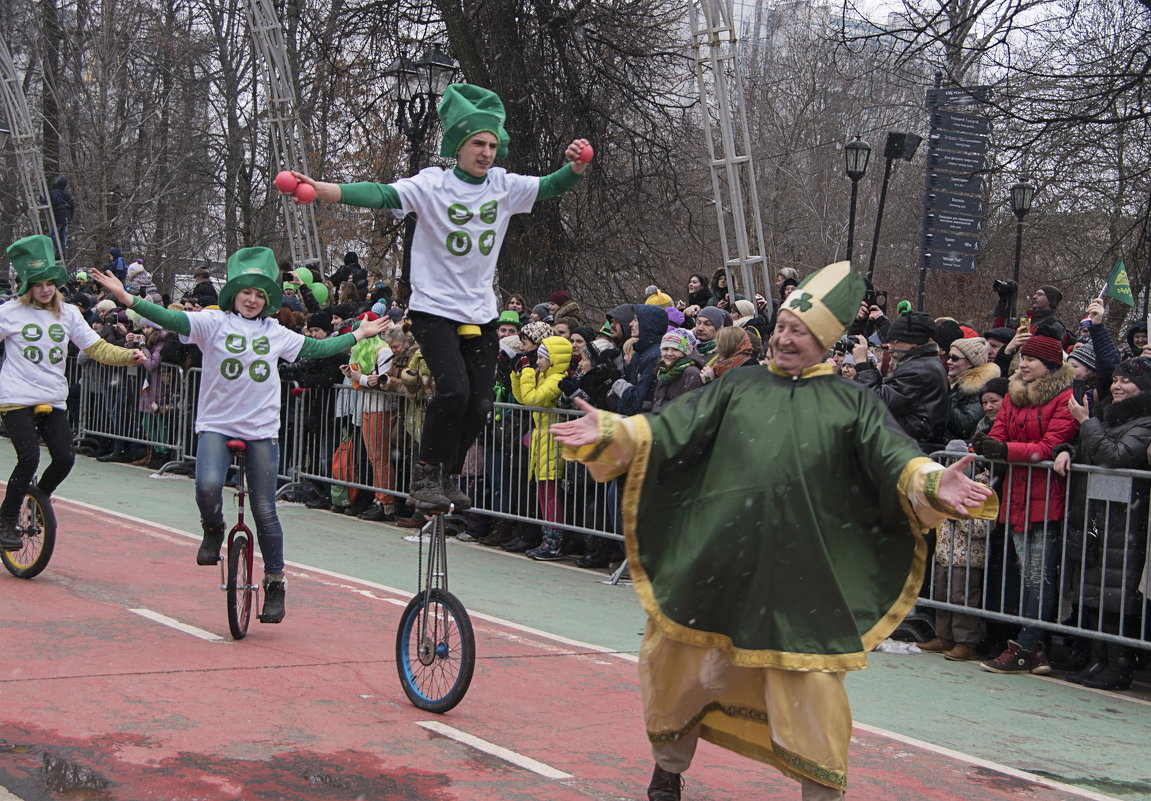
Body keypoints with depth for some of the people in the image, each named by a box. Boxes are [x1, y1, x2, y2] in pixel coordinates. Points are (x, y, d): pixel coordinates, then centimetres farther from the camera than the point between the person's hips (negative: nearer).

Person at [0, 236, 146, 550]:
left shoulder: (68, 314, 8)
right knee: (29, 459, -15)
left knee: (65, 459, -8)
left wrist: (129, 356, -9)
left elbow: (97, 348, 6)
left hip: (53, 401, 4)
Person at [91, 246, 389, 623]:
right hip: (216, 425, -2)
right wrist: (126, 298, -22)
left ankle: (274, 583, 16)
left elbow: (316, 348, 23)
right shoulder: (213, 322, 1)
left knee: (265, 511, 2)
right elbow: (171, 319, -10)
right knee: (208, 486, -28)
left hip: (262, 430, 2)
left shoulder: (275, 332, 12)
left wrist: (359, 334, 27)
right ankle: (213, 531, 7)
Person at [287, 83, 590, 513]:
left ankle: (449, 477, 25)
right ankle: (427, 474, -5)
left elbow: (550, 187, -1)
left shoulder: (505, 186, 4)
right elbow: (382, 195, -22)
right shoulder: (433, 184, -10)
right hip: (435, 308, -5)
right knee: (453, 389, -22)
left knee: (479, 405, 3)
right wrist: (319, 189, -36)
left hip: (481, 313, 5)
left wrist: (576, 167, -24)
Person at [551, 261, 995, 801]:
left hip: (801, 573, -2)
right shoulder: (738, 388, 11)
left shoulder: (852, 403, 8)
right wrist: (607, 435, -13)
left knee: (808, 683, -3)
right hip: (712, 562, 2)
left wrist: (934, 485, -25)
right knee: (677, 662, 11)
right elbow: (666, 431, 4)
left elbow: (895, 461, -4)